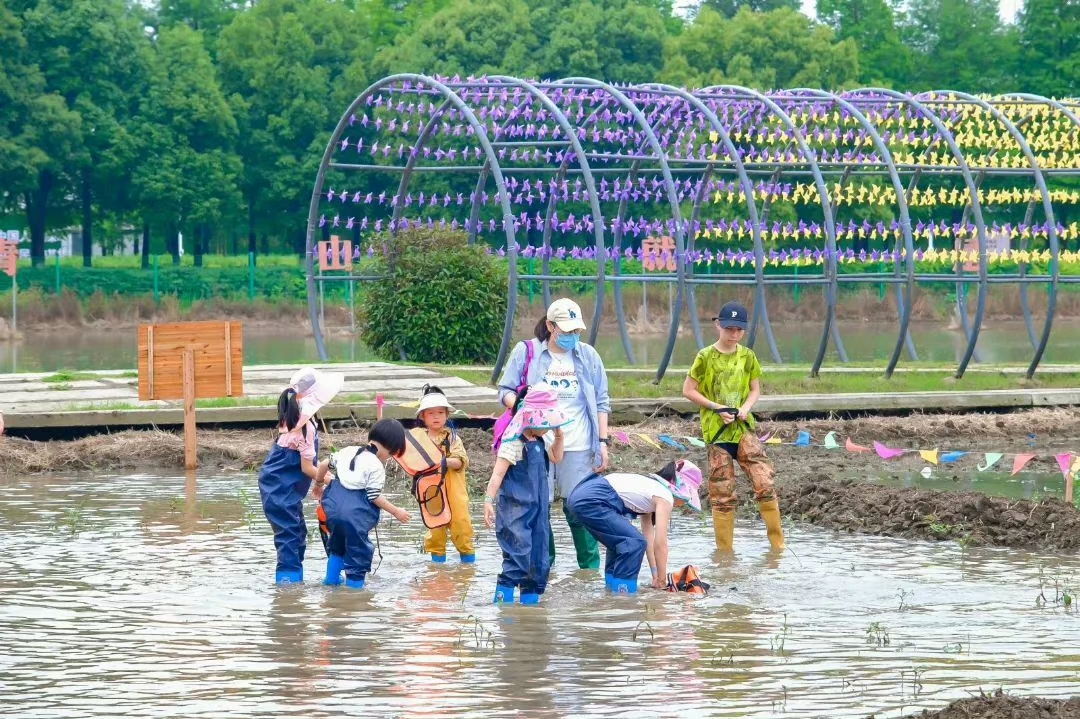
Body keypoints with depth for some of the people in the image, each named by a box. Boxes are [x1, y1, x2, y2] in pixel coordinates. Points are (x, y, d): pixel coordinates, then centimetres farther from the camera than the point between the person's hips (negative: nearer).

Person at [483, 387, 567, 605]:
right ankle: (503, 595, -10)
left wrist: (559, 437, 13)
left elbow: (555, 458, 29)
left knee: (540, 557, 9)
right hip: (515, 510, -8)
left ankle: (531, 595, 17)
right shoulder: (514, 444, -15)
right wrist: (489, 501, -23)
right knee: (518, 555, -13)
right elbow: (498, 474, -17)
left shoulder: (541, 441, 11)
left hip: (538, 509, 8)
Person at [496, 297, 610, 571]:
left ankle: (590, 566, 6)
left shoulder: (588, 356, 11)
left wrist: (603, 442, 8)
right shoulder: (526, 353, 4)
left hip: (577, 447, 1)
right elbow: (505, 391, 6)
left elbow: (601, 402, 15)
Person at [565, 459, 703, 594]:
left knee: (621, 540, 25)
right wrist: (661, 580, 7)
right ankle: (623, 593, -3)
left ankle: (613, 585, 30)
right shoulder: (665, 497, -1)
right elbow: (660, 543, -3)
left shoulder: (651, 486, 26)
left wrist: (656, 576, 24)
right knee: (635, 543, -7)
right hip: (591, 501, -10)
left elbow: (649, 537, 26)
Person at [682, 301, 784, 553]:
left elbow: (756, 389, 13)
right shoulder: (706, 357, -4)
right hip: (716, 431, -2)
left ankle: (778, 544, -2)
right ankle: (724, 550, 10)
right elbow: (688, 390, -2)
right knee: (722, 494, 0)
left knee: (765, 484, -10)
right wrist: (717, 407, -11)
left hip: (744, 428, 2)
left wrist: (746, 407, -8)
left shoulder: (748, 357, 5)